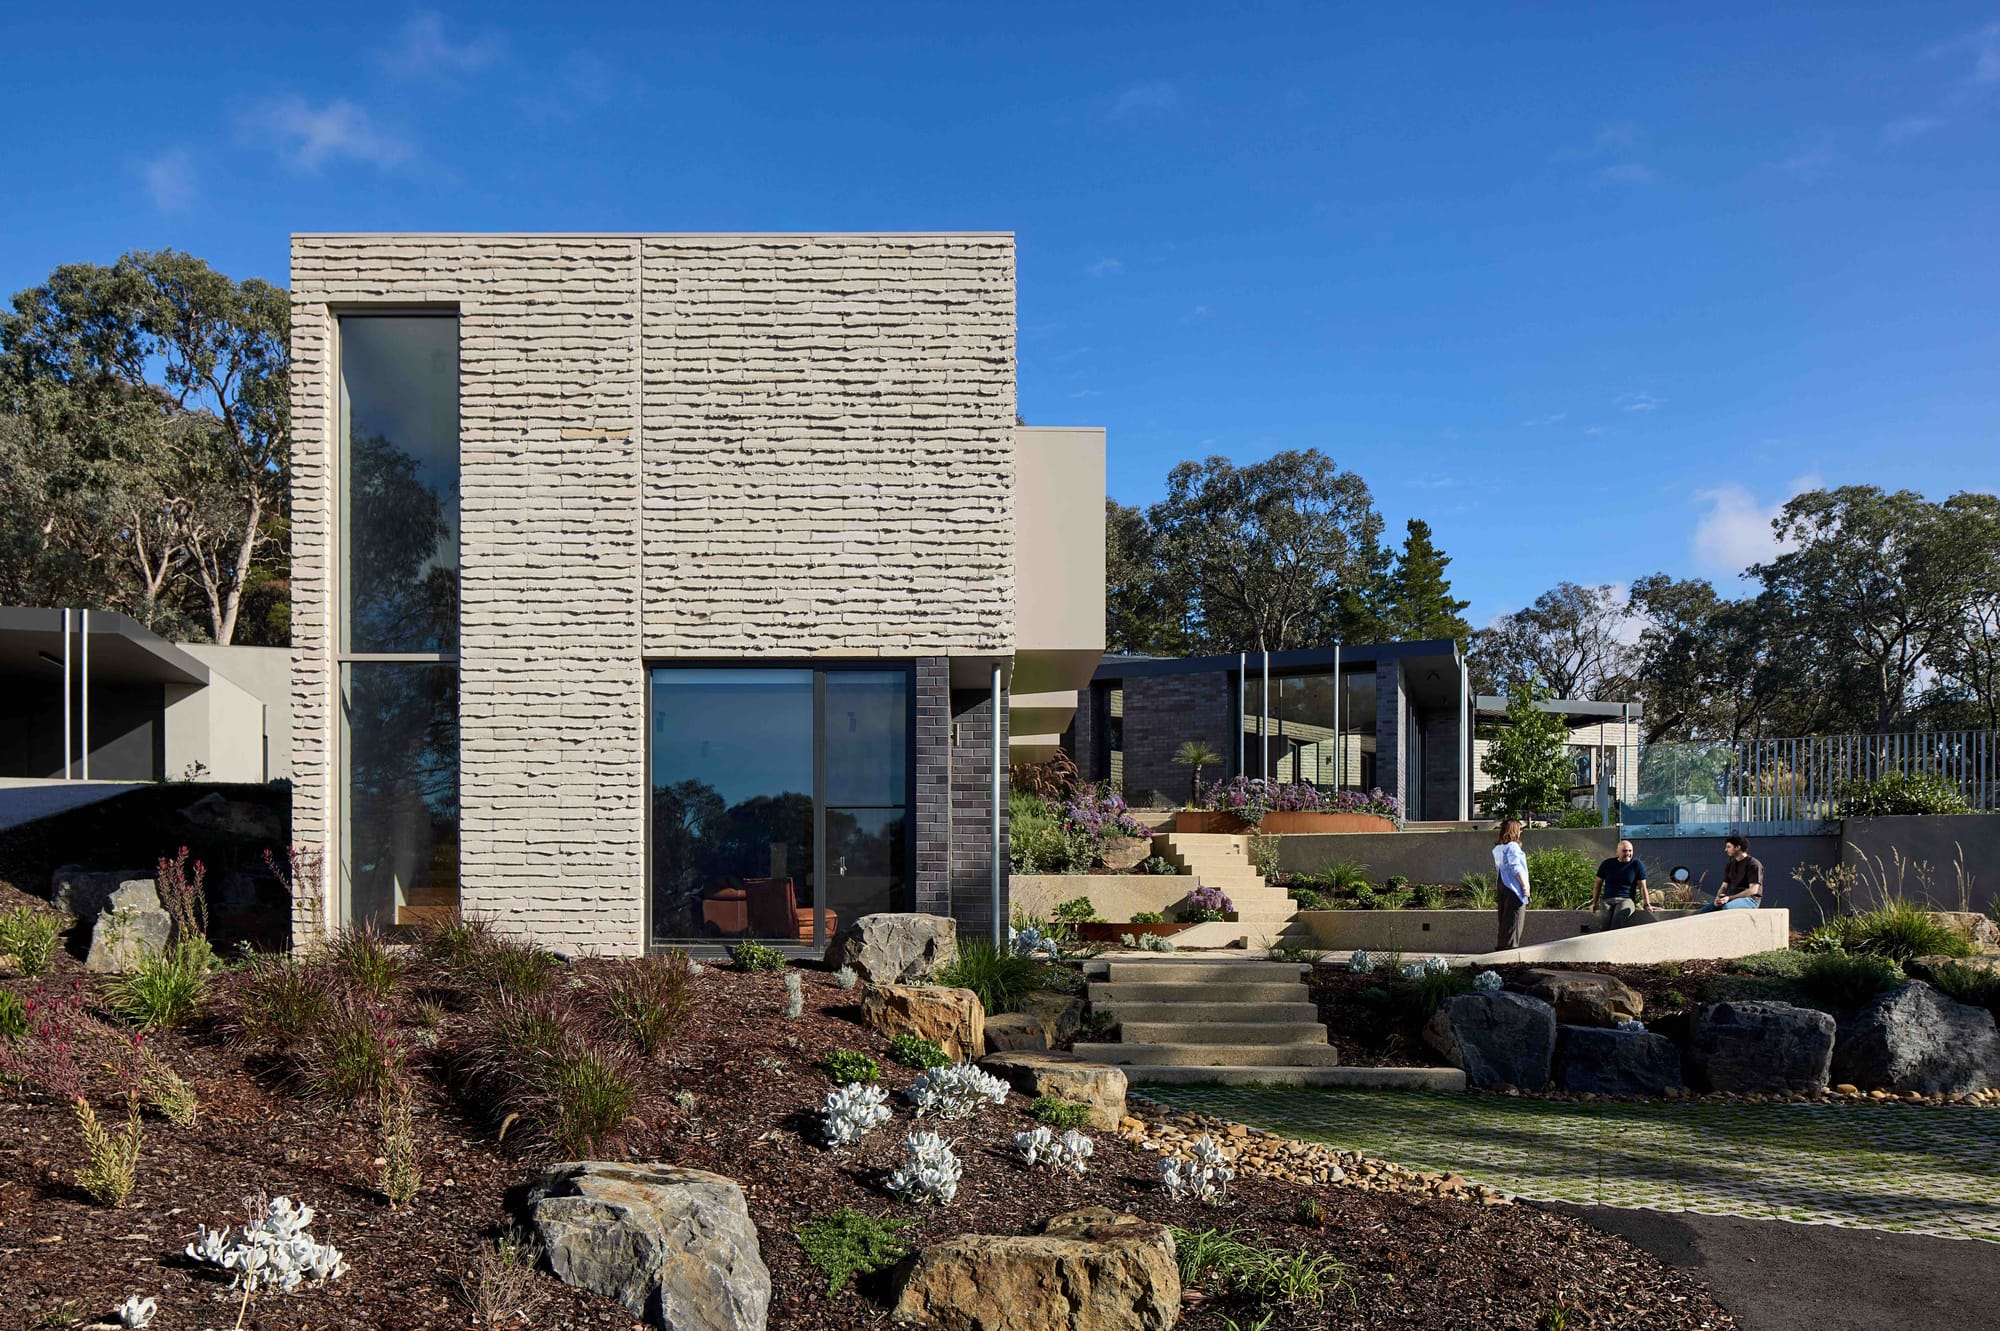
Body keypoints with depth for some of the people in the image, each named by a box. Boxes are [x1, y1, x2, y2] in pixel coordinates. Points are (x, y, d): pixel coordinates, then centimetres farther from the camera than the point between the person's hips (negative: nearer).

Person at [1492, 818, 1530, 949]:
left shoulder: (1497, 848, 11)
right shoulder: (1513, 846, -15)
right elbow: (1516, 869, -20)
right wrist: (1525, 886, -14)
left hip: (1501, 886, 9)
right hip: (1514, 889, -9)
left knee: (1504, 919, 13)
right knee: (1513, 921, -3)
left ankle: (1501, 946, 16)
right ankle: (1510, 947, -3)